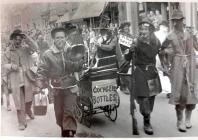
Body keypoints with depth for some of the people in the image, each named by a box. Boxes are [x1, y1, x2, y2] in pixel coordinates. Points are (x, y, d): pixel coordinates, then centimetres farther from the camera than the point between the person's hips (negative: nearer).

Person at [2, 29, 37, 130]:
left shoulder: (25, 48, 5)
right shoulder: (8, 52, 5)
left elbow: (35, 47, -12)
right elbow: (4, 65, 6)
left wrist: (27, 38, -21)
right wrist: (11, 66, -16)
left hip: (27, 78, 1)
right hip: (15, 80, -1)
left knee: (29, 99, 14)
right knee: (19, 102, -1)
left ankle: (28, 111, 44)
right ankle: (22, 122, 6)